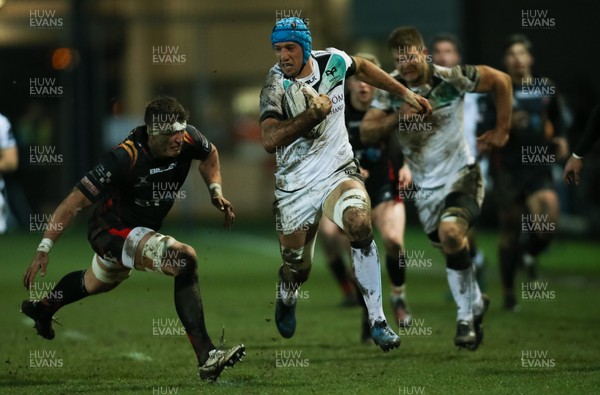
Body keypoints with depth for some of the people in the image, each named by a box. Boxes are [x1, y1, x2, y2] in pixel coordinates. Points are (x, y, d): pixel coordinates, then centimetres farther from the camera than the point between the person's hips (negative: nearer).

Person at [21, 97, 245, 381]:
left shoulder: (188, 139, -16)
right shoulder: (125, 158, -32)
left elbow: (209, 154, 12)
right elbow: (75, 202, -28)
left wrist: (216, 191, -1)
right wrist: (44, 249, -32)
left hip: (144, 228, 8)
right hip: (111, 229, -8)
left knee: (98, 282, 34)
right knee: (185, 260, -30)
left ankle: (42, 309, 65)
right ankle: (206, 357, -31)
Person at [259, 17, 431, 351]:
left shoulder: (332, 61, -5)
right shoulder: (276, 84, -16)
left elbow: (362, 68, 20)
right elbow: (270, 140, -30)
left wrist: (405, 93, 23)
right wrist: (314, 113, -34)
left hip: (339, 172, 1)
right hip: (296, 185, -1)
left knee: (360, 224, -29)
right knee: (297, 270, 7)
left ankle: (378, 321, -23)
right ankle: (287, 299, 48)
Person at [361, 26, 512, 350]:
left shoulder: (451, 78, -15)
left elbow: (500, 80, -2)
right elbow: (367, 132, -10)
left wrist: (501, 131, -1)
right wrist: (398, 117, -27)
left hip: (461, 176, -4)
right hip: (425, 187, 4)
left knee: (451, 233, -27)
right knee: (451, 250, 7)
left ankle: (466, 315, -10)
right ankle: (474, 304, 32)